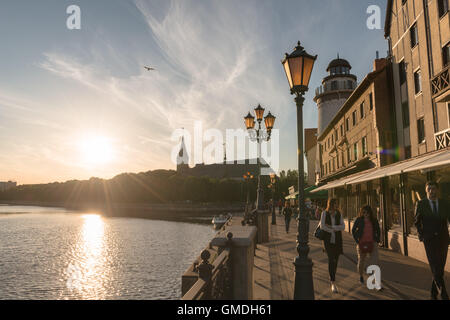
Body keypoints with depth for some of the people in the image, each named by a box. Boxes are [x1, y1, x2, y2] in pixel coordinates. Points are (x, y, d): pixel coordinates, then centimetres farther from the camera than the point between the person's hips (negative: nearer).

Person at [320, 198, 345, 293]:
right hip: (328, 240, -3)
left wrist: (332, 227, -17)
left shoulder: (339, 214, 3)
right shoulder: (324, 213, -6)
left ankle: (332, 278, 34)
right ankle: (333, 284, -12)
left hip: (337, 240, 3)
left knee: (335, 260, 11)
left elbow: (343, 226, -5)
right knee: (331, 259, -14)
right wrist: (334, 231, -10)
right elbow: (322, 226, -13)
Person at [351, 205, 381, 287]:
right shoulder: (359, 220, -5)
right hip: (362, 243, -1)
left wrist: (377, 241, 6)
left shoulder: (374, 220, 1)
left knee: (375, 261, -9)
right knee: (361, 261, 12)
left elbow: (378, 231, 15)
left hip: (372, 243, 1)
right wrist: (357, 241, -4)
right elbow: (353, 231, 2)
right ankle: (361, 276, 37)